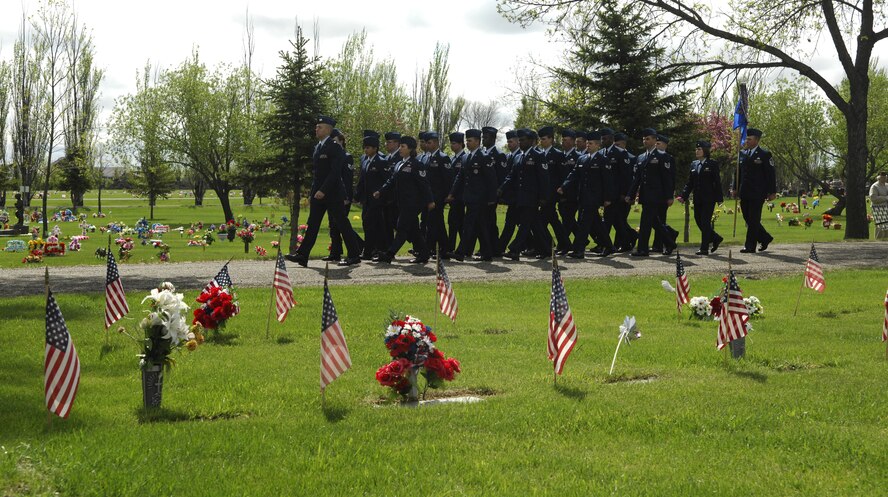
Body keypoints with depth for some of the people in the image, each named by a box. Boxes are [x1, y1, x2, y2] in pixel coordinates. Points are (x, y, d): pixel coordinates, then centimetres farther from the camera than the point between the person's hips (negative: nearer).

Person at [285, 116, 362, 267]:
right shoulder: (317, 147, 15)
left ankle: (354, 255, 6)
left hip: (332, 193, -8)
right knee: (312, 224, 4)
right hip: (318, 193, 8)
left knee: (342, 224, -2)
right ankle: (302, 255, 2)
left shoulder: (334, 148, -11)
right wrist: (311, 193, 16)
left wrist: (323, 191, -23)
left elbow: (335, 172, -19)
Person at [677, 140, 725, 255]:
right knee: (698, 220, 8)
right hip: (697, 199, 6)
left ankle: (704, 249, -2)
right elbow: (689, 183, 12)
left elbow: (717, 182, -5)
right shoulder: (694, 164, 12)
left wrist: (719, 198, -9)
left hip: (708, 198, -6)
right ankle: (716, 238, 28)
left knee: (705, 222, -6)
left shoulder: (712, 164, -4)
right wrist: (683, 196, 1)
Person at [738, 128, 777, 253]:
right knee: (748, 219, 9)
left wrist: (772, 192, -7)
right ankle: (765, 238, 26)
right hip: (744, 194, 6)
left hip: (757, 194, -6)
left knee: (753, 220, -6)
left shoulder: (764, 155, -3)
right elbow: (739, 172, 20)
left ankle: (750, 246, -3)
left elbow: (771, 174, -4)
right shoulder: (742, 154, 13)